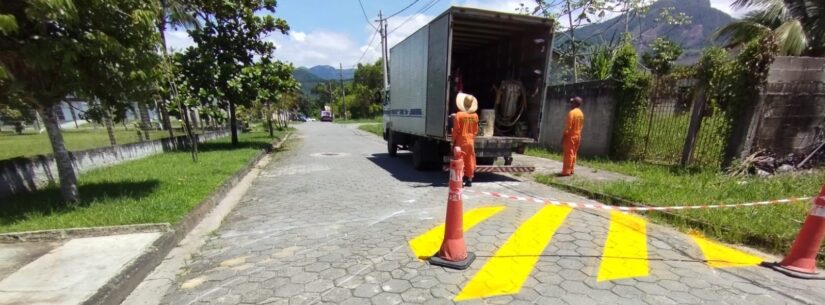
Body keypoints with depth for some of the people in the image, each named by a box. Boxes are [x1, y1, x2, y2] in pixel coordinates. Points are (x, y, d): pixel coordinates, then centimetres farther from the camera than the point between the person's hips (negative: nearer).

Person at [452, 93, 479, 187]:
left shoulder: (459, 115, -13)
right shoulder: (475, 116, 0)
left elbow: (456, 130, -12)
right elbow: (476, 130, 7)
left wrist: (453, 141, -1)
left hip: (461, 142, -4)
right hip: (471, 142, 4)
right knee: (470, 161, 10)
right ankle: (469, 179, 15)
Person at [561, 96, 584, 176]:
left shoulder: (572, 112, -16)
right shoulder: (581, 113, 10)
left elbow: (568, 126, -19)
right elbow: (581, 126, 14)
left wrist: (563, 137, -14)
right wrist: (578, 135, 20)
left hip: (570, 136, -8)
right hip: (577, 136, 8)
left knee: (568, 154, -5)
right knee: (573, 154, 12)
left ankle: (566, 171, -3)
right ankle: (571, 170, 17)